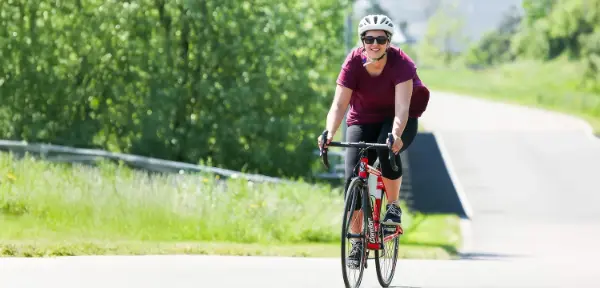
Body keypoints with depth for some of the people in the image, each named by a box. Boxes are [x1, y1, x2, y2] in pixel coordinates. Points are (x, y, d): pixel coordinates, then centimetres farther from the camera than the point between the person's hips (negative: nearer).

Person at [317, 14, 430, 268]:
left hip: (397, 121, -2)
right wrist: (329, 133, -45)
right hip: (363, 121, 2)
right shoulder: (353, 63, -20)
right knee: (353, 177, -15)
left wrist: (396, 134, -54)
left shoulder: (400, 63, -25)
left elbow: (402, 107, -35)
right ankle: (357, 243, -3)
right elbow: (339, 105, -26)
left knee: (387, 149, -35)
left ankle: (393, 206, -11)